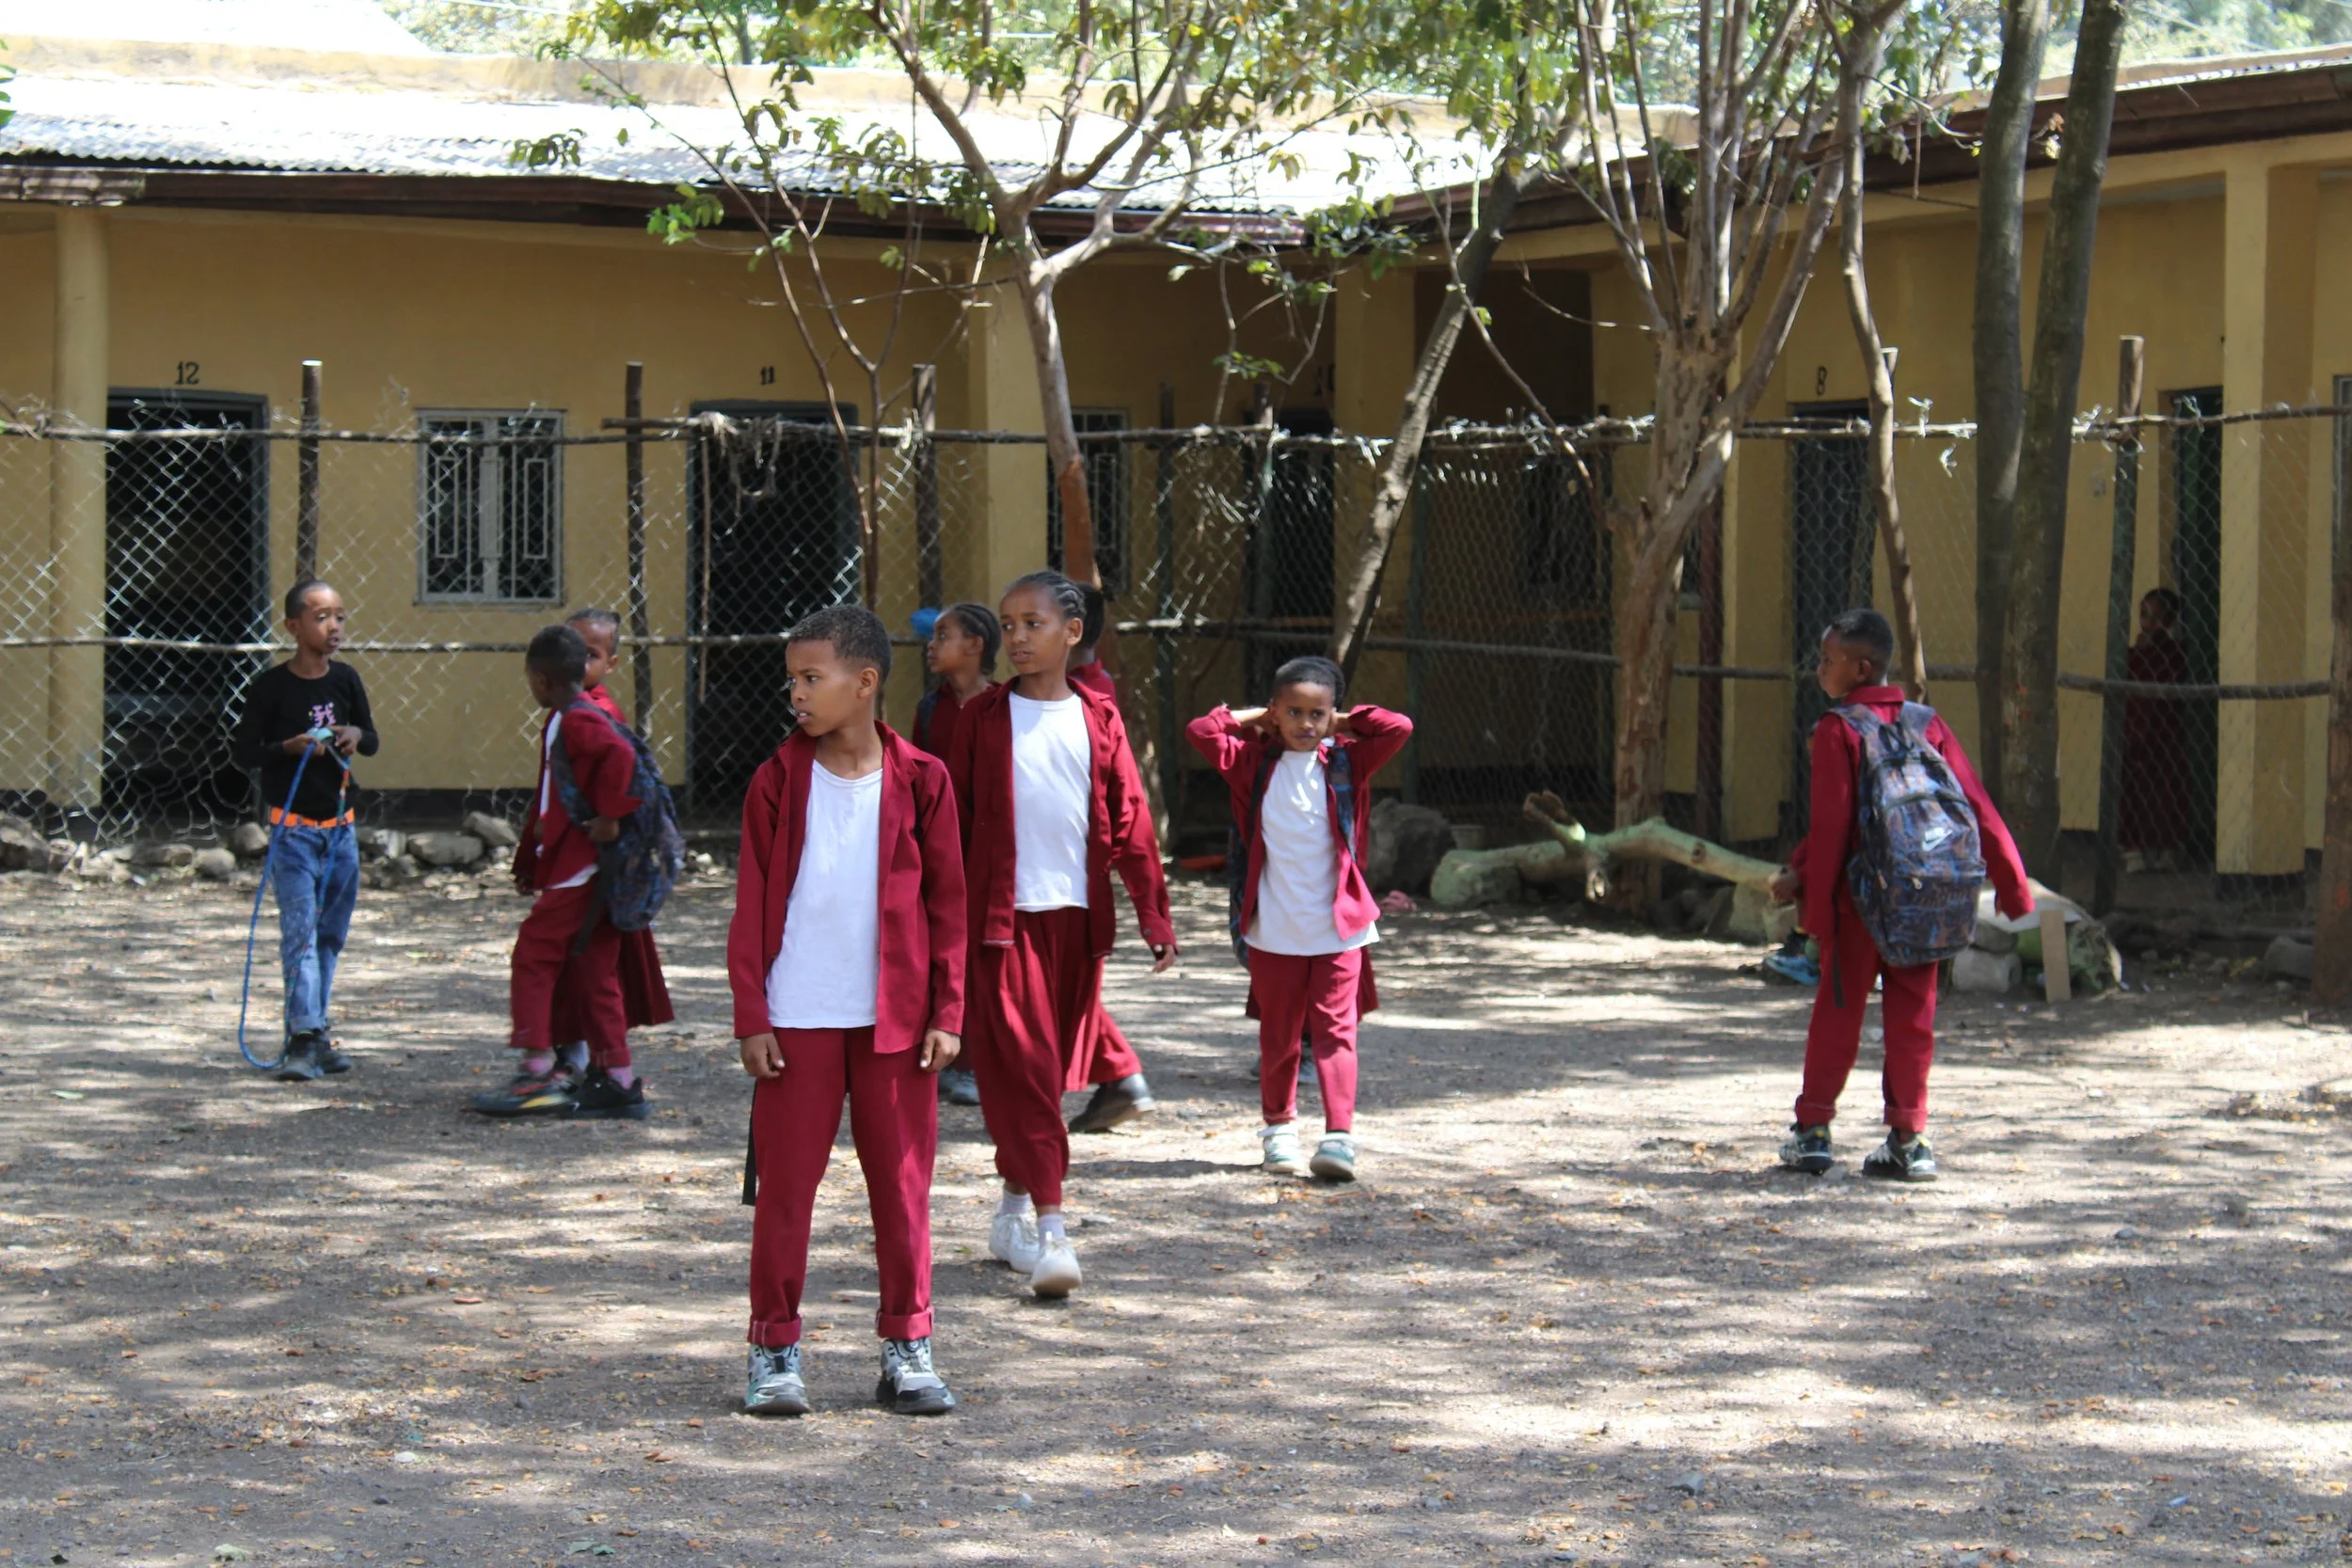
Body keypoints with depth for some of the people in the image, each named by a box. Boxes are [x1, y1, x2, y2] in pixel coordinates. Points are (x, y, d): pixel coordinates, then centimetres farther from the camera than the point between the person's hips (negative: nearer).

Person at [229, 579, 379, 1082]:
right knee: (300, 933, -13)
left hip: (340, 827, 6)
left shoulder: (345, 680, 7)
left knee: (330, 936, 10)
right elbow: (241, 751, -6)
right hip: (293, 828, -6)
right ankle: (304, 1041, -17)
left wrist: (356, 735, -6)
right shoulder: (272, 686, -9)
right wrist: (291, 747, -21)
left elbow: (372, 739, 17)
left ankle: (316, 1031, 20)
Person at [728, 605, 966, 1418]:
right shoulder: (779, 781, 2)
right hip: (797, 1019, 0)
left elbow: (948, 904, 4)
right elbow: (751, 906, 2)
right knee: (785, 1184, 2)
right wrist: (751, 1016, -4)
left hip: (896, 1018, 0)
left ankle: (907, 1349, 15)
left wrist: (947, 1012, -1)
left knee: (902, 1184, 6)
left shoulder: (919, 781, 1)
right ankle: (774, 1349, 12)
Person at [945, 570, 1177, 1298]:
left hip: (1077, 916, 3)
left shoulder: (1098, 719, 6)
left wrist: (1153, 912, 4)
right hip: (1003, 917, -3)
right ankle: (1049, 1228, -15)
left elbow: (1129, 822, 8)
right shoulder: (984, 718, 2)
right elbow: (953, 819, 4)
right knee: (1021, 1067, -10)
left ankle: (1016, 1204, 25)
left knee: (1054, 1068, 10)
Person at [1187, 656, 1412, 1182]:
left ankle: (1339, 1137, -12)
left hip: (1338, 927, -1)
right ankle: (1279, 1129, 24)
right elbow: (1200, 731, -2)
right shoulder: (1256, 763, 3)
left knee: (1336, 1030, -7)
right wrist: (1254, 719, 4)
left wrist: (1344, 720, 1)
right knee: (1278, 1035, 11)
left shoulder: (1346, 762, 1)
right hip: (1273, 931, 1)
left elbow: (1399, 728, -8)